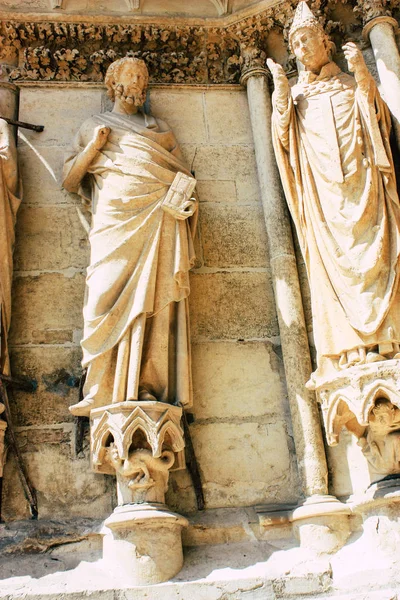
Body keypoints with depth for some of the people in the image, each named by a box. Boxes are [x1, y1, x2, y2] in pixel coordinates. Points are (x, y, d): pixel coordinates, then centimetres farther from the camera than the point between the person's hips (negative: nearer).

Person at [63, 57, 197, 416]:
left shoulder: (160, 128, 29)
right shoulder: (94, 126, 24)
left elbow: (183, 174, 22)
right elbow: (69, 182, 16)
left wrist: (187, 198, 0)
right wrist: (92, 147, 1)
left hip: (161, 219, 1)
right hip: (117, 217, -1)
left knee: (158, 300, -12)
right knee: (111, 298, -16)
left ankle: (153, 389, -17)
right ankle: (105, 395, -19)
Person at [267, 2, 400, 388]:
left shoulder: (352, 85, 20)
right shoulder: (296, 94, 22)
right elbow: (284, 140, 8)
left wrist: (363, 77, -6)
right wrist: (281, 97, -5)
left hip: (361, 179, 0)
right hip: (321, 187, 0)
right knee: (332, 259, -12)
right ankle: (350, 353, -17)